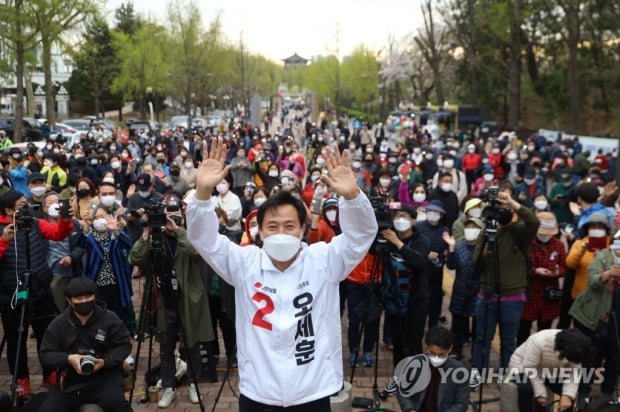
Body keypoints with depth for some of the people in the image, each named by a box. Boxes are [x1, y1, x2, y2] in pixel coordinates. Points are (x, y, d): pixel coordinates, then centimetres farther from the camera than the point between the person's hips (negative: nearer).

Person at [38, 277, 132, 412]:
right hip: (70, 381, 3)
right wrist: (68, 359, -17)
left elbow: (124, 346, 1)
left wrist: (105, 362, -17)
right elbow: (44, 355, 3)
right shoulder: (58, 324, 4)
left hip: (104, 377, -3)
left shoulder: (110, 318, -2)